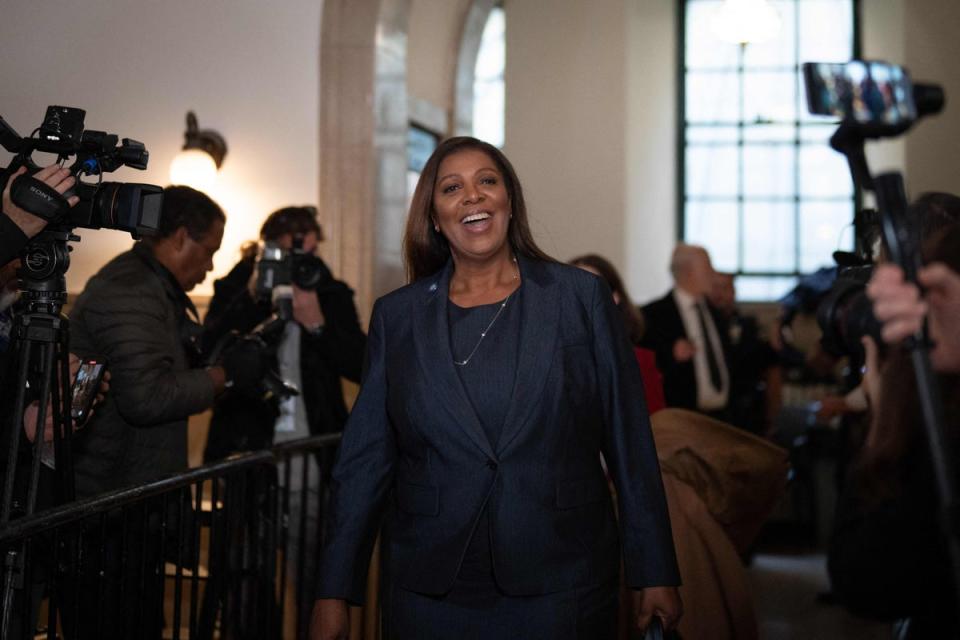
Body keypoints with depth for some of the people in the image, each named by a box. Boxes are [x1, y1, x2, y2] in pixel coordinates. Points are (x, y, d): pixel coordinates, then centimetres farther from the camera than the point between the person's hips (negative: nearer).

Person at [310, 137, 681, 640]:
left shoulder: (582, 298, 0)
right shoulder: (397, 315, 5)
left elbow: (630, 445, 1)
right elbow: (365, 460, 5)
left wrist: (655, 574, 0)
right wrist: (333, 593, 2)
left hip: (560, 589, -1)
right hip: (430, 594, 2)